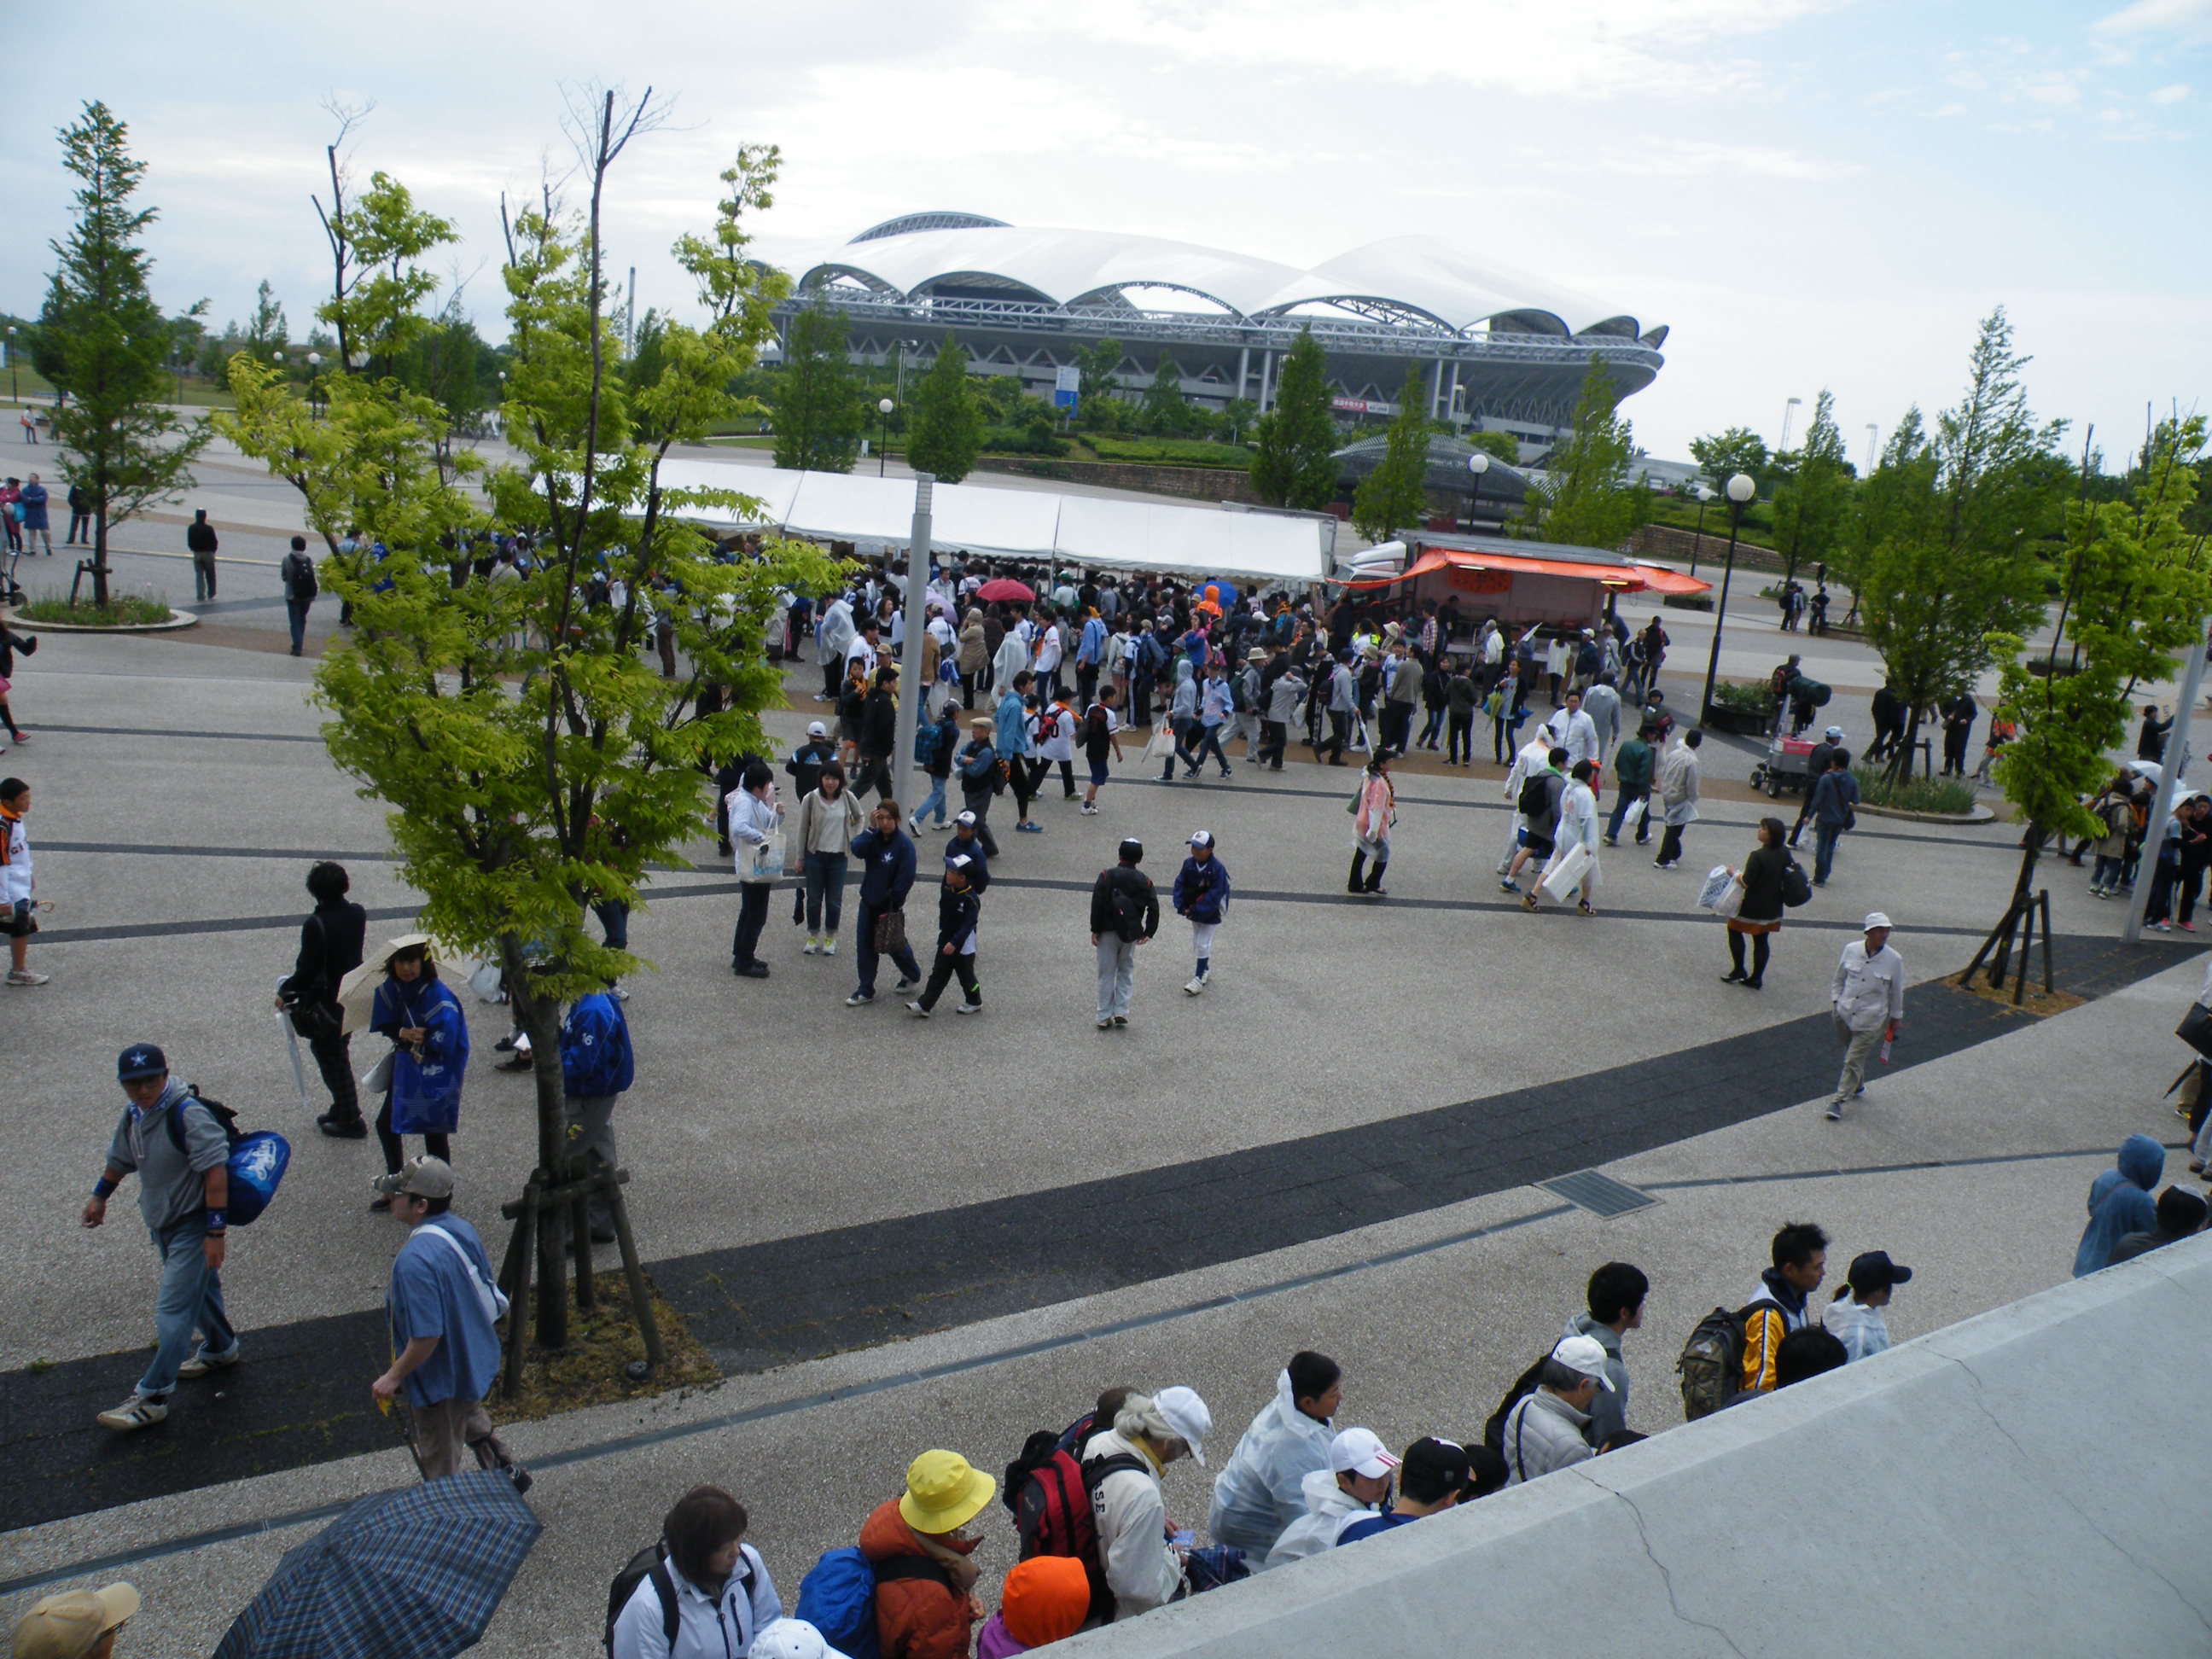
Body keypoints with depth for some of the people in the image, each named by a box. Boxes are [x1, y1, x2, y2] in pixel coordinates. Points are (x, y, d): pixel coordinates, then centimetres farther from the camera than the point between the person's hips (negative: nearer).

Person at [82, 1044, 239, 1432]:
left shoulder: (188, 1114, -25)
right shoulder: (133, 1115, 2)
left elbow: (215, 1172, -27)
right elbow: (121, 1157, 23)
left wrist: (216, 1232, -27)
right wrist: (100, 1195, 33)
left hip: (193, 1225, -8)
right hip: (162, 1223, 8)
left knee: (173, 1307, -8)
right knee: (199, 1289, 25)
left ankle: (151, 1398, -4)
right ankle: (220, 1349, 45)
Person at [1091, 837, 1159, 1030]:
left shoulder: (1106, 877, -6)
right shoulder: (1144, 881, 0)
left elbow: (1097, 904, -9)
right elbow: (1153, 908, -4)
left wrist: (1095, 930, -3)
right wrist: (1149, 932, 1)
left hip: (1107, 932, -1)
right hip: (1131, 934, 2)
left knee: (1106, 973, 6)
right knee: (1126, 970, 16)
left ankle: (1105, 1017, 7)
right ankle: (1121, 1012, 6)